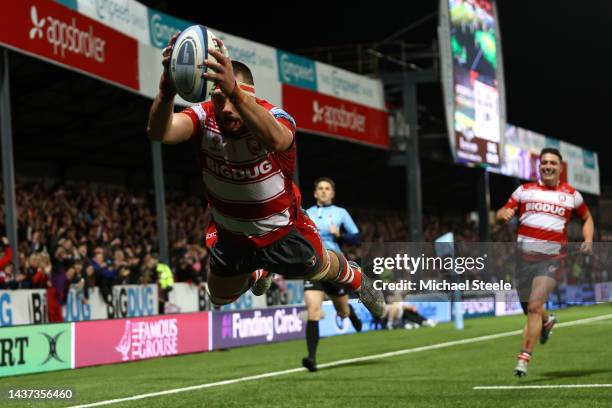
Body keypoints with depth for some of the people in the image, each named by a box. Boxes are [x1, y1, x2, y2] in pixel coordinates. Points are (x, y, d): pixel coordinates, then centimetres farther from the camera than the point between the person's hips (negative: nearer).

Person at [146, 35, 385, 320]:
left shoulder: (274, 117, -35)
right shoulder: (205, 117, -27)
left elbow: (275, 138, -62)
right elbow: (159, 132, -48)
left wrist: (234, 92, -79)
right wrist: (166, 91, -71)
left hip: (283, 233, -2)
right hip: (229, 238, 3)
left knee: (321, 269, 24)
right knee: (220, 299, 24)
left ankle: (356, 279, 61)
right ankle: (256, 272, 58)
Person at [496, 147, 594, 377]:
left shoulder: (571, 195, 10)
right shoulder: (525, 191, 10)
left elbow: (587, 218, 23)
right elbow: (502, 213, 10)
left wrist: (588, 241, 5)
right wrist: (504, 214, -15)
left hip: (551, 259, -2)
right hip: (524, 257, 2)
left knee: (535, 307, -17)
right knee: (530, 310, 10)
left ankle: (524, 358, -12)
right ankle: (546, 321, 47)